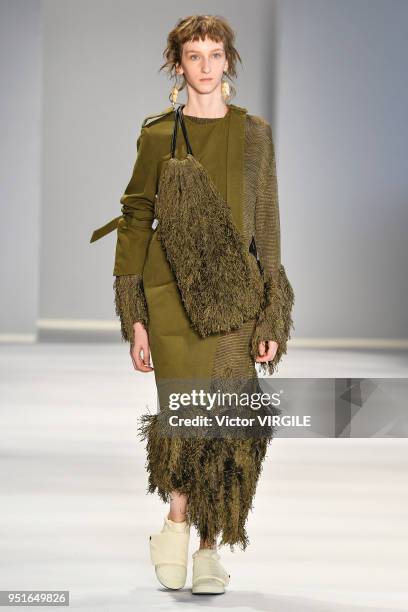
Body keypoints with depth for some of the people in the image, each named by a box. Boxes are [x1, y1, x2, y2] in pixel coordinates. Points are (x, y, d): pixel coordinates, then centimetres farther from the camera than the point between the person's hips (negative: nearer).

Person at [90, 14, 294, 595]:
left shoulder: (254, 132, 8)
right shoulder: (158, 134, 5)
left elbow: (267, 224, 8)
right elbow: (136, 219, 6)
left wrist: (272, 317, 2)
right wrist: (134, 318, 0)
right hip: (171, 289, -1)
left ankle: (209, 544, 9)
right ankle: (179, 518, 12)